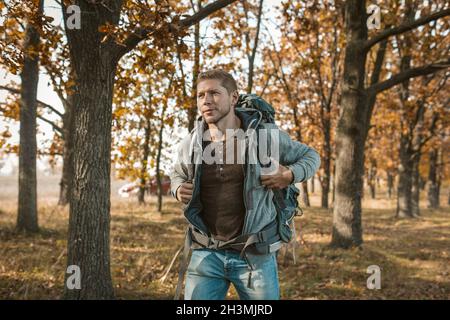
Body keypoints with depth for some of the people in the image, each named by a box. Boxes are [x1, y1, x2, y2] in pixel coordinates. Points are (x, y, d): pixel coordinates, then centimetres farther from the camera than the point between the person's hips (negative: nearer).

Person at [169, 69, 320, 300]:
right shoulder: (189, 144, 1)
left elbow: (310, 156, 6)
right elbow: (177, 174, 23)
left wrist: (291, 174, -13)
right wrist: (178, 189, 1)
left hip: (255, 254, -2)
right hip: (206, 253, 2)